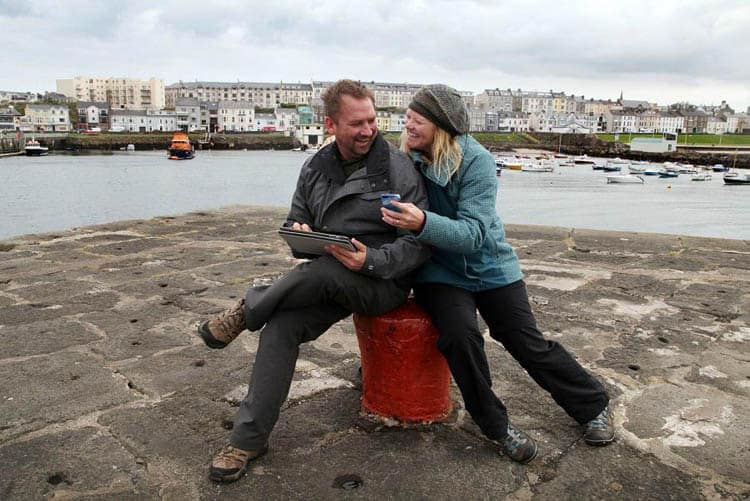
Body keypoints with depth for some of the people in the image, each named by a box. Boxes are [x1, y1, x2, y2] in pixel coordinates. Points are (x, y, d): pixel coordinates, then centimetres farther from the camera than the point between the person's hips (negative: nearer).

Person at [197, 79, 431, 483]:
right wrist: (298, 234, -9)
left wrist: (371, 260, -27)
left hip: (384, 281, -4)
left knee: (326, 270, -36)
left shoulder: (398, 169, -9)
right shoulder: (315, 168, 7)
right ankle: (249, 438, -8)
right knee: (282, 324, -21)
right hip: (329, 283, 5)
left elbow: (419, 243, -11)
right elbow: (296, 221, 16)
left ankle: (247, 310, -9)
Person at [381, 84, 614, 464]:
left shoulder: (476, 161, -20)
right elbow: (391, 216, 3)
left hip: (488, 266, -1)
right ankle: (495, 425, -4)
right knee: (460, 333, -26)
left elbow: (473, 233, -29)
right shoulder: (406, 159, -9)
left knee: (528, 344, 2)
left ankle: (593, 405, 28)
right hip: (439, 272, 2)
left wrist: (423, 223, -45)